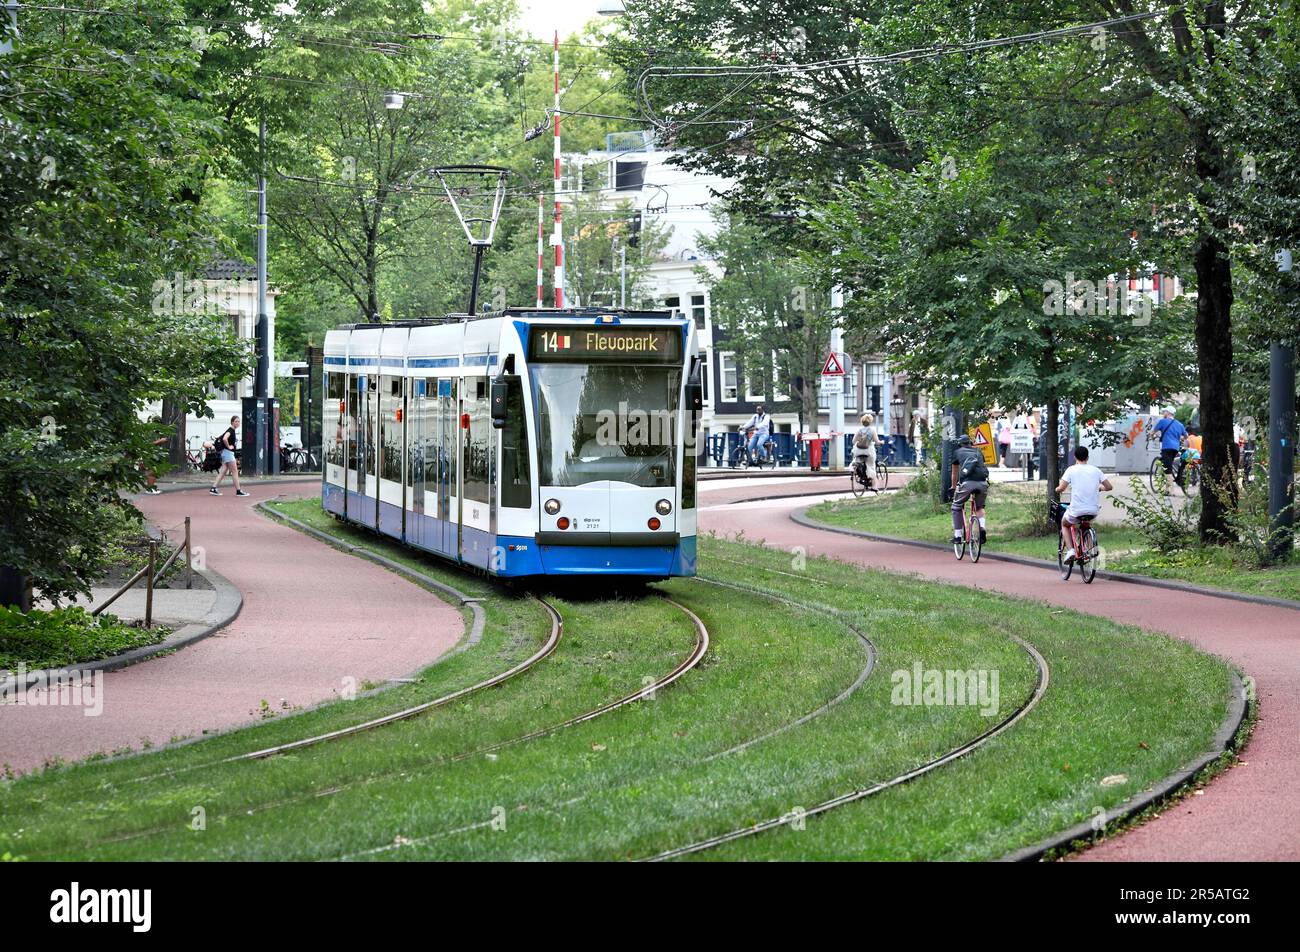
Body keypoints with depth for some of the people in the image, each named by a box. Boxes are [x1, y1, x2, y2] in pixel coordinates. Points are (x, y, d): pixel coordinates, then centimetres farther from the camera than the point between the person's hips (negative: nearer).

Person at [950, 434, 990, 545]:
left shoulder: (957, 452, 21)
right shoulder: (978, 452, 28)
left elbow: (954, 474, 30)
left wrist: (953, 488, 45)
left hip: (967, 483, -3)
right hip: (983, 483, 3)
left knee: (956, 508, 16)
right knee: (979, 507, 25)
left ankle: (957, 536, 12)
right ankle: (982, 528, 1)